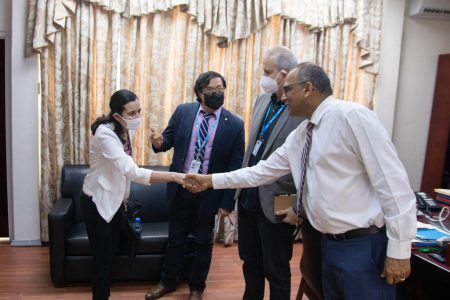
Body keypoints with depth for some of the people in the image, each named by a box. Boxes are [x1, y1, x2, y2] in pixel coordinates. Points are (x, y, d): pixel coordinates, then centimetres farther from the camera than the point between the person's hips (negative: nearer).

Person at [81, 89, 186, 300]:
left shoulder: (127, 130, -2)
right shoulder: (105, 134, -29)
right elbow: (132, 172, -39)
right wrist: (174, 176, -43)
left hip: (114, 200, 8)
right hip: (96, 202, -8)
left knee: (110, 254, 18)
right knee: (102, 259, 2)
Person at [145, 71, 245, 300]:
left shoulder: (235, 124, -9)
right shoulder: (183, 112, -2)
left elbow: (235, 167, -7)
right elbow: (169, 139, 6)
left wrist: (227, 202, -8)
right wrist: (159, 142, -20)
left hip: (209, 192, -2)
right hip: (179, 188, 2)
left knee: (203, 242, 15)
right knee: (176, 238, 17)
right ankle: (168, 282, 39)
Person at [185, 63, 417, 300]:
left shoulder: (351, 116, -16)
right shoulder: (297, 136, 10)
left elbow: (393, 182, -18)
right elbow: (262, 171, 16)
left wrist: (398, 250, -16)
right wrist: (211, 180, 14)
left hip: (364, 246, -8)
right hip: (330, 244, 8)